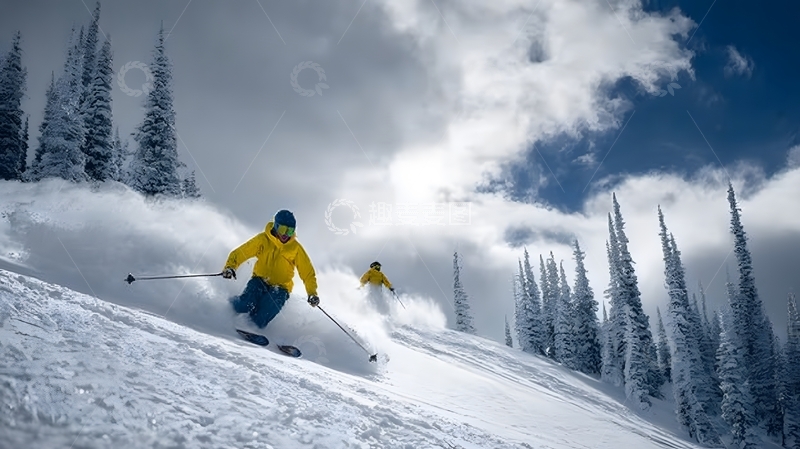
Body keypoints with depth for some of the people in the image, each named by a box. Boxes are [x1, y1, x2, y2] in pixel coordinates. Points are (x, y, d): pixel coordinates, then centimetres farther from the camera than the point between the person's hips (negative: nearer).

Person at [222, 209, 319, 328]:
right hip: (259, 281, 1)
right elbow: (240, 253, -5)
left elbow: (308, 273, -2)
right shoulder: (262, 239, -6)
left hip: (279, 288, -1)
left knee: (259, 321, -21)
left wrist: (312, 294, -15)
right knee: (243, 306, -26)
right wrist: (230, 267, -24)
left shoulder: (295, 248, -6)